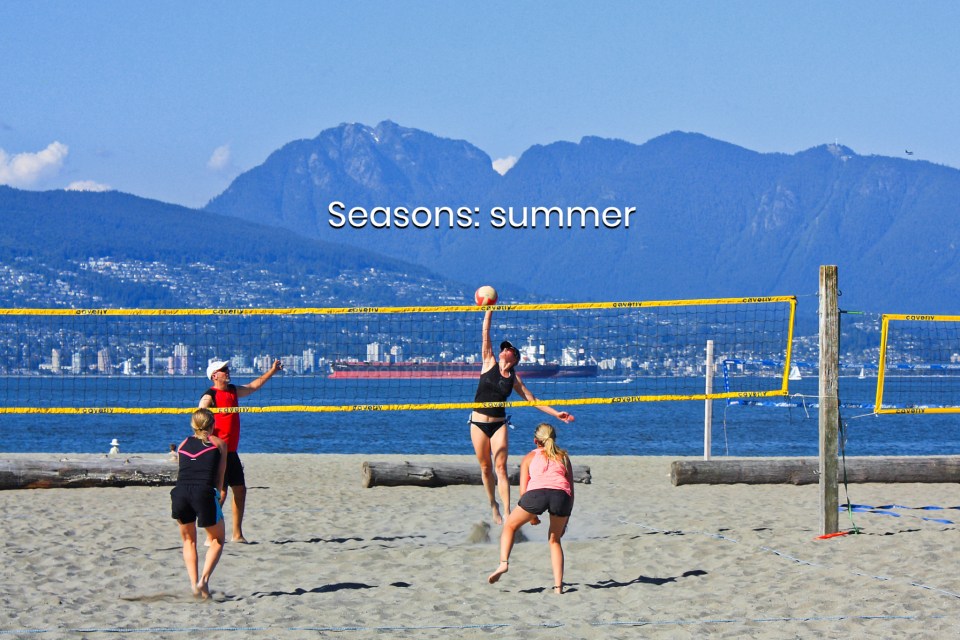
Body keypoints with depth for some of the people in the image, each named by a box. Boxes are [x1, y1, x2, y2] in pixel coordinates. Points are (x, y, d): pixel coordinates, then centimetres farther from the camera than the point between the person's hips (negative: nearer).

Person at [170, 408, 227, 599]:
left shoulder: (183, 445, 26)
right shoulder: (219, 443, 18)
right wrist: (219, 494, 33)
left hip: (180, 491, 3)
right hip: (204, 492, -3)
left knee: (189, 541, 24)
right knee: (217, 540, 17)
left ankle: (193, 583, 11)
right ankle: (204, 579, -3)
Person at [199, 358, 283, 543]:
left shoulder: (233, 391, 14)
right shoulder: (209, 397, -11)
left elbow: (253, 386, 32)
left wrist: (272, 371, 31)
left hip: (231, 452, 9)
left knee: (240, 490, 10)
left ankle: (237, 534, 18)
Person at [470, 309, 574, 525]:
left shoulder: (513, 379, 6)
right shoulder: (489, 363, 4)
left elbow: (532, 399, 11)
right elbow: (486, 334, -2)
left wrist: (555, 413, 4)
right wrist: (490, 310, -8)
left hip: (498, 424, 0)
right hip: (478, 423, 0)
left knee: (501, 468, -10)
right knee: (485, 468, 6)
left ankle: (507, 513, -16)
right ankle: (493, 506, 23)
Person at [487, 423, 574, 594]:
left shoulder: (530, 457, 27)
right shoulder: (563, 456, 31)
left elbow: (523, 490, 19)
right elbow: (571, 490, 26)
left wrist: (531, 515, 29)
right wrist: (565, 521, 30)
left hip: (536, 492, -2)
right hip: (561, 495, 2)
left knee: (510, 526, 21)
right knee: (554, 540, 21)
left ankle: (503, 562, -1)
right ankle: (558, 586, 10)